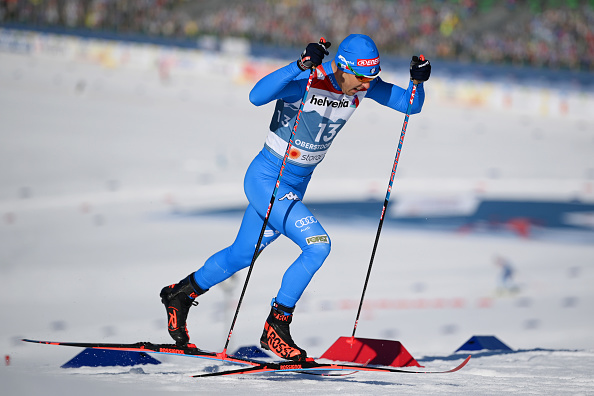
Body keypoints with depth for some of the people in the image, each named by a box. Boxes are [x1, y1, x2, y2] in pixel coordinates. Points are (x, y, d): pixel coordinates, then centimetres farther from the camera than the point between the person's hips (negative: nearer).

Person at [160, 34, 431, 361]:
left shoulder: (361, 85, -8)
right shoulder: (306, 80, -28)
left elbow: (411, 105, -2)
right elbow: (257, 96, -44)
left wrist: (417, 80, -23)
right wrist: (300, 65, -53)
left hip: (296, 186, 8)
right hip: (266, 179, -8)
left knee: (242, 254, 22)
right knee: (318, 245, -21)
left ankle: (181, 294, 44)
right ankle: (276, 327, -7)